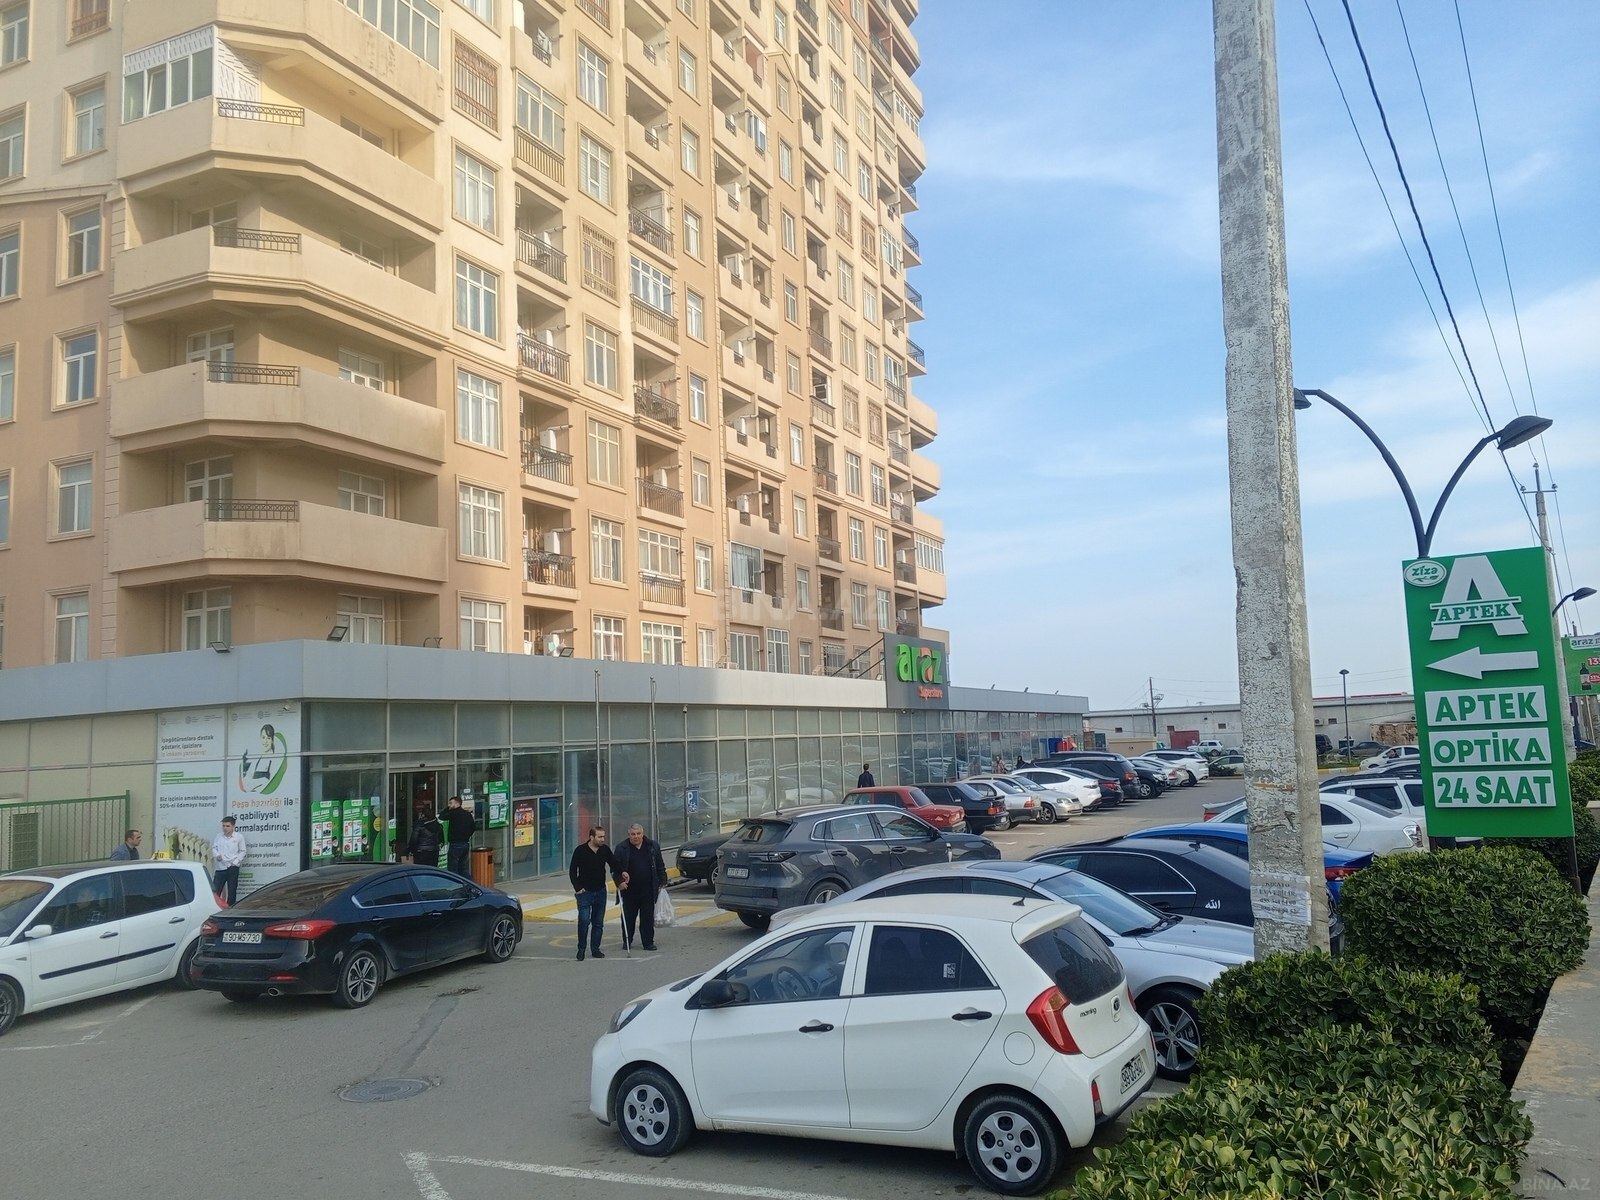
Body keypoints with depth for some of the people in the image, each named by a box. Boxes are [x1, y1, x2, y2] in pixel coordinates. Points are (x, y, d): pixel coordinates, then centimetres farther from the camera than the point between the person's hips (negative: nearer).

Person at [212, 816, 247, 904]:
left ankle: (230, 907, 11)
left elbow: (243, 851, 4)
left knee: (232, 890, 3)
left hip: (233, 867, -2)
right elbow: (214, 847, 14)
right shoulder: (218, 836, 7)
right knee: (215, 890, -1)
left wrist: (235, 861, -7)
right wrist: (216, 855, -7)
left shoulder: (239, 837, -1)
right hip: (220, 867, 2)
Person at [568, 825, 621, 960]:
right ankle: (581, 949, 4)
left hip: (600, 892, 4)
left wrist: (620, 880, 0)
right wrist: (578, 888, -8)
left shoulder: (605, 850, 2)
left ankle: (595, 949, 17)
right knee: (584, 921, -10)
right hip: (585, 892, -4)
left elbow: (615, 866, 13)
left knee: (598, 923, 8)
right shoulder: (580, 851, -8)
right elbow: (572, 871, -3)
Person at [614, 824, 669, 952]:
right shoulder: (622, 849, -1)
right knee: (628, 917, 7)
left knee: (648, 917, 4)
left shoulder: (653, 846, 6)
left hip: (648, 889, 1)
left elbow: (660, 866, 10)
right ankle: (627, 941, 21)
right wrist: (619, 882, -15)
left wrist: (662, 882, 5)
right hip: (629, 889, -1)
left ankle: (648, 942, 11)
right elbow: (615, 868, -1)